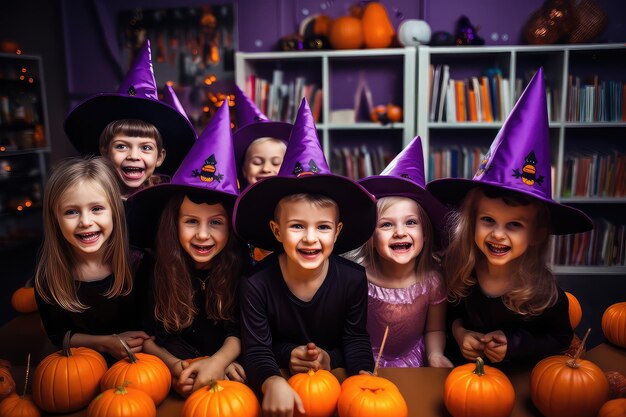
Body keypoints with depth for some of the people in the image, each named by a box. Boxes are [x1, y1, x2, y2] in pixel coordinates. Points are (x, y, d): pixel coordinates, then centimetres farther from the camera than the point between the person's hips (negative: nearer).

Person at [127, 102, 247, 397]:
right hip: (177, 366, 1)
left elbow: (239, 331, -12)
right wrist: (174, 364, -24)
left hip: (229, 365, 0)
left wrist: (219, 361, -32)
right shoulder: (153, 269, -12)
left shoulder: (240, 267, -14)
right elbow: (144, 334, -6)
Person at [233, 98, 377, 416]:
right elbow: (256, 351, -16)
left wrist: (330, 360, -24)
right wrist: (273, 383, -36)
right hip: (281, 378, -1)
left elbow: (356, 340, -4)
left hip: (334, 376, 2)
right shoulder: (256, 284, -18)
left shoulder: (353, 279, -14)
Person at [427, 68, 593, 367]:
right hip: (465, 372, 1)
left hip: (519, 377, 0)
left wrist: (514, 346, -15)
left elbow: (561, 338, -2)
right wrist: (457, 330, -12)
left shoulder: (544, 291, -16)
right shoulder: (461, 275, -12)